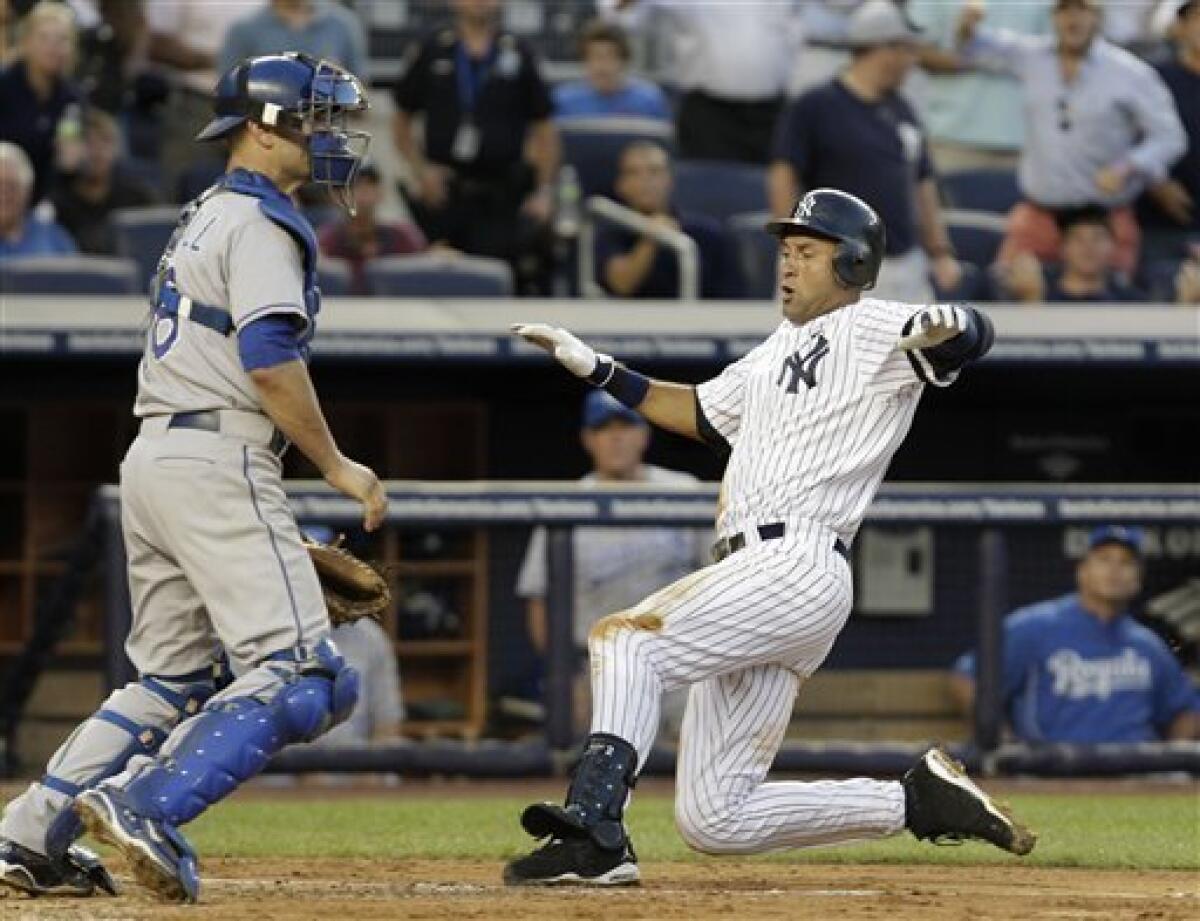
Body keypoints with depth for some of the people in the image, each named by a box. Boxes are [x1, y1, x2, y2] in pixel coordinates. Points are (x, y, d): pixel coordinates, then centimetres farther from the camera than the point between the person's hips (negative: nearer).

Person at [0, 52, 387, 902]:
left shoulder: (202, 219, 22)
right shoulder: (261, 221, -7)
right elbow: (270, 359, -19)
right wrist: (336, 467, -11)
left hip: (151, 456, 10)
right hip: (219, 461, -10)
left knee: (171, 679, 17)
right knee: (302, 676, -14)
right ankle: (144, 805, -26)